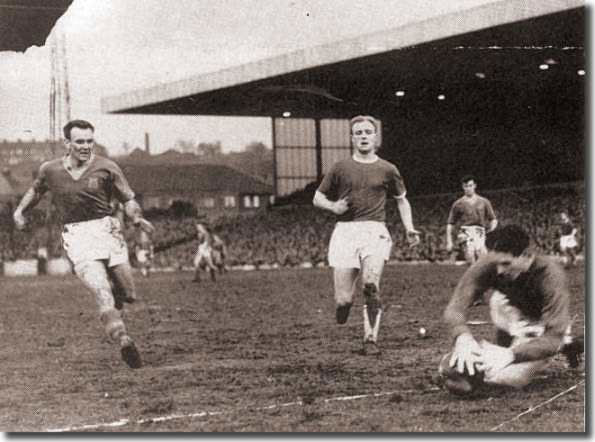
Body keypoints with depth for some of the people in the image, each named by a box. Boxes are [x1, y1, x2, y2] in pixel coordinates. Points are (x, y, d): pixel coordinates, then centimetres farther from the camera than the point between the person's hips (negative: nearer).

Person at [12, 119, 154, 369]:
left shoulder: (107, 168, 1)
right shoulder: (49, 170, 7)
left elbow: (128, 199, 4)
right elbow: (36, 190, 29)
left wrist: (137, 218, -14)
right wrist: (21, 210, 16)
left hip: (107, 231, 1)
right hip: (76, 236, -1)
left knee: (129, 296, 0)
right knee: (102, 293, -21)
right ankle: (123, 340, -30)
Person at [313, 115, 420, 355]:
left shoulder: (387, 170, 11)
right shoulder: (341, 168, 10)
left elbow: (402, 200, 24)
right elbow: (318, 198, 17)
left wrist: (409, 228, 11)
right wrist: (333, 206, -4)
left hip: (374, 230, 0)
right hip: (345, 231, 0)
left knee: (371, 284, -22)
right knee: (343, 299, -5)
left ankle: (370, 339, -13)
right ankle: (343, 305, 32)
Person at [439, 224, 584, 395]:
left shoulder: (550, 275, -34)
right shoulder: (488, 266, -27)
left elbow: (554, 337, -37)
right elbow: (456, 306, -29)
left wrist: (512, 354, -50)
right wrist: (462, 336, -50)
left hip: (544, 327, -6)